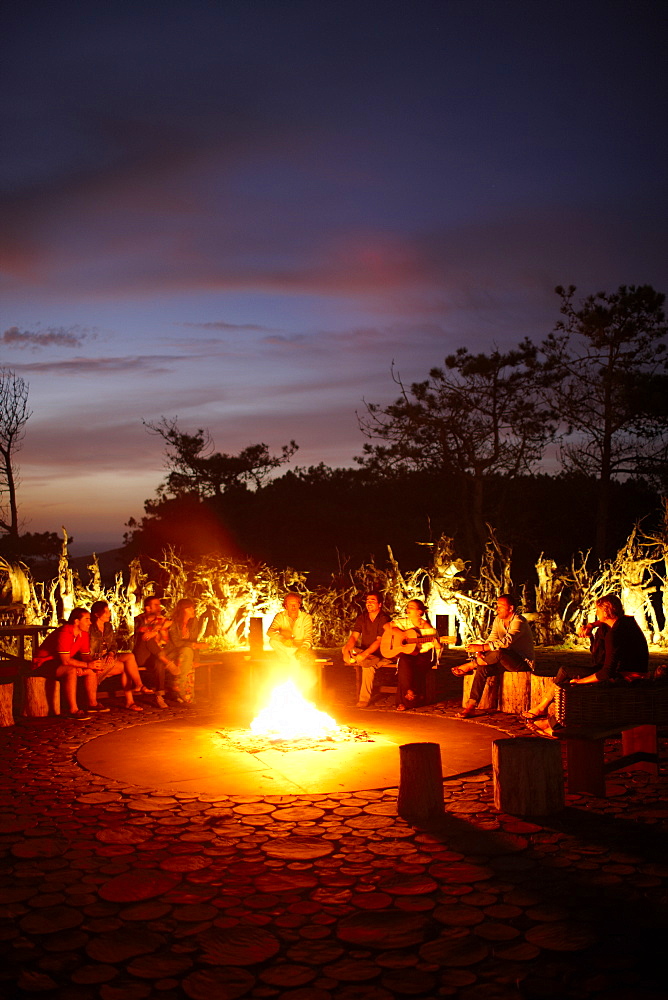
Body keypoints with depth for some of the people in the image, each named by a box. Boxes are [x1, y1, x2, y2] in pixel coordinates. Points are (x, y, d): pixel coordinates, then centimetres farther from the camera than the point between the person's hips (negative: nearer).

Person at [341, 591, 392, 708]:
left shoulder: (384, 619, -12)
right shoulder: (362, 618, 8)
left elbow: (379, 641, -21)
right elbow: (354, 637, -1)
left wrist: (364, 654, -34)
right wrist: (347, 649, -23)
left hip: (381, 654, -6)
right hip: (364, 653, 6)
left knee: (368, 665, -36)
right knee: (345, 649, -17)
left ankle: (364, 699, -24)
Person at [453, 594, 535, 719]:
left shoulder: (519, 622, -18)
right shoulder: (498, 620, 8)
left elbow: (506, 642, -33)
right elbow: (491, 640, 3)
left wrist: (481, 647, -39)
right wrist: (480, 652, -19)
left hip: (523, 662, -7)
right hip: (505, 661, 7)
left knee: (498, 652, -35)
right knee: (483, 668, -20)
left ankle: (470, 665, -15)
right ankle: (471, 705, -24)